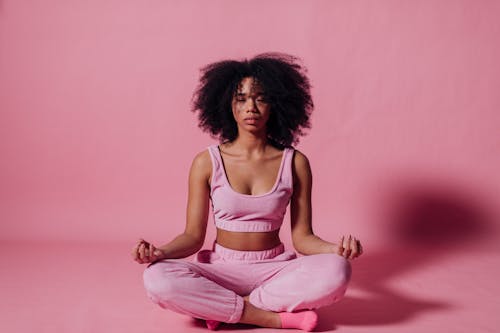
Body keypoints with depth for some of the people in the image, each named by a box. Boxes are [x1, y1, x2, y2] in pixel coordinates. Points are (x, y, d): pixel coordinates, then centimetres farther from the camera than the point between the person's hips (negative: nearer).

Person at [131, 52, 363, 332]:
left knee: (336, 272, -30)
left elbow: (303, 237, 1)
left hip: (275, 269, 1)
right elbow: (193, 236, 0)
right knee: (158, 279, -30)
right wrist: (161, 252, -21)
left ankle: (222, 308, -18)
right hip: (222, 269, 0)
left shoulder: (295, 163, 0)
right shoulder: (207, 163, -2)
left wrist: (335, 249, -20)